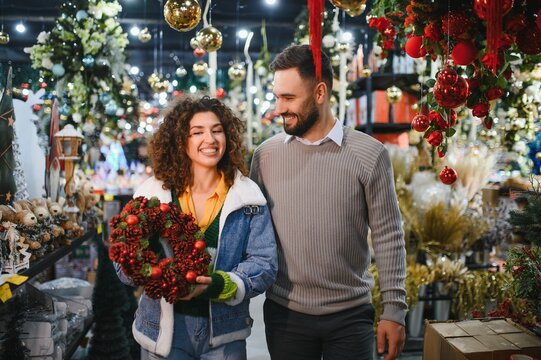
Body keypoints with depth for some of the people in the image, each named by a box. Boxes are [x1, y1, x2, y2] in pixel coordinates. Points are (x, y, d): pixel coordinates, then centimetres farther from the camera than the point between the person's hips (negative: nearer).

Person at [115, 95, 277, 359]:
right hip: (163, 330, 0)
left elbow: (264, 263, -7)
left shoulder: (247, 198, -3)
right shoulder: (153, 194, -3)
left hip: (224, 333, 0)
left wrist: (219, 285, -24)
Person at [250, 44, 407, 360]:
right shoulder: (265, 155, 0)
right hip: (284, 313, 2)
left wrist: (394, 310, -5)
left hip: (351, 316, -1)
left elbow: (388, 237, -4)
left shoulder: (369, 154, -7)